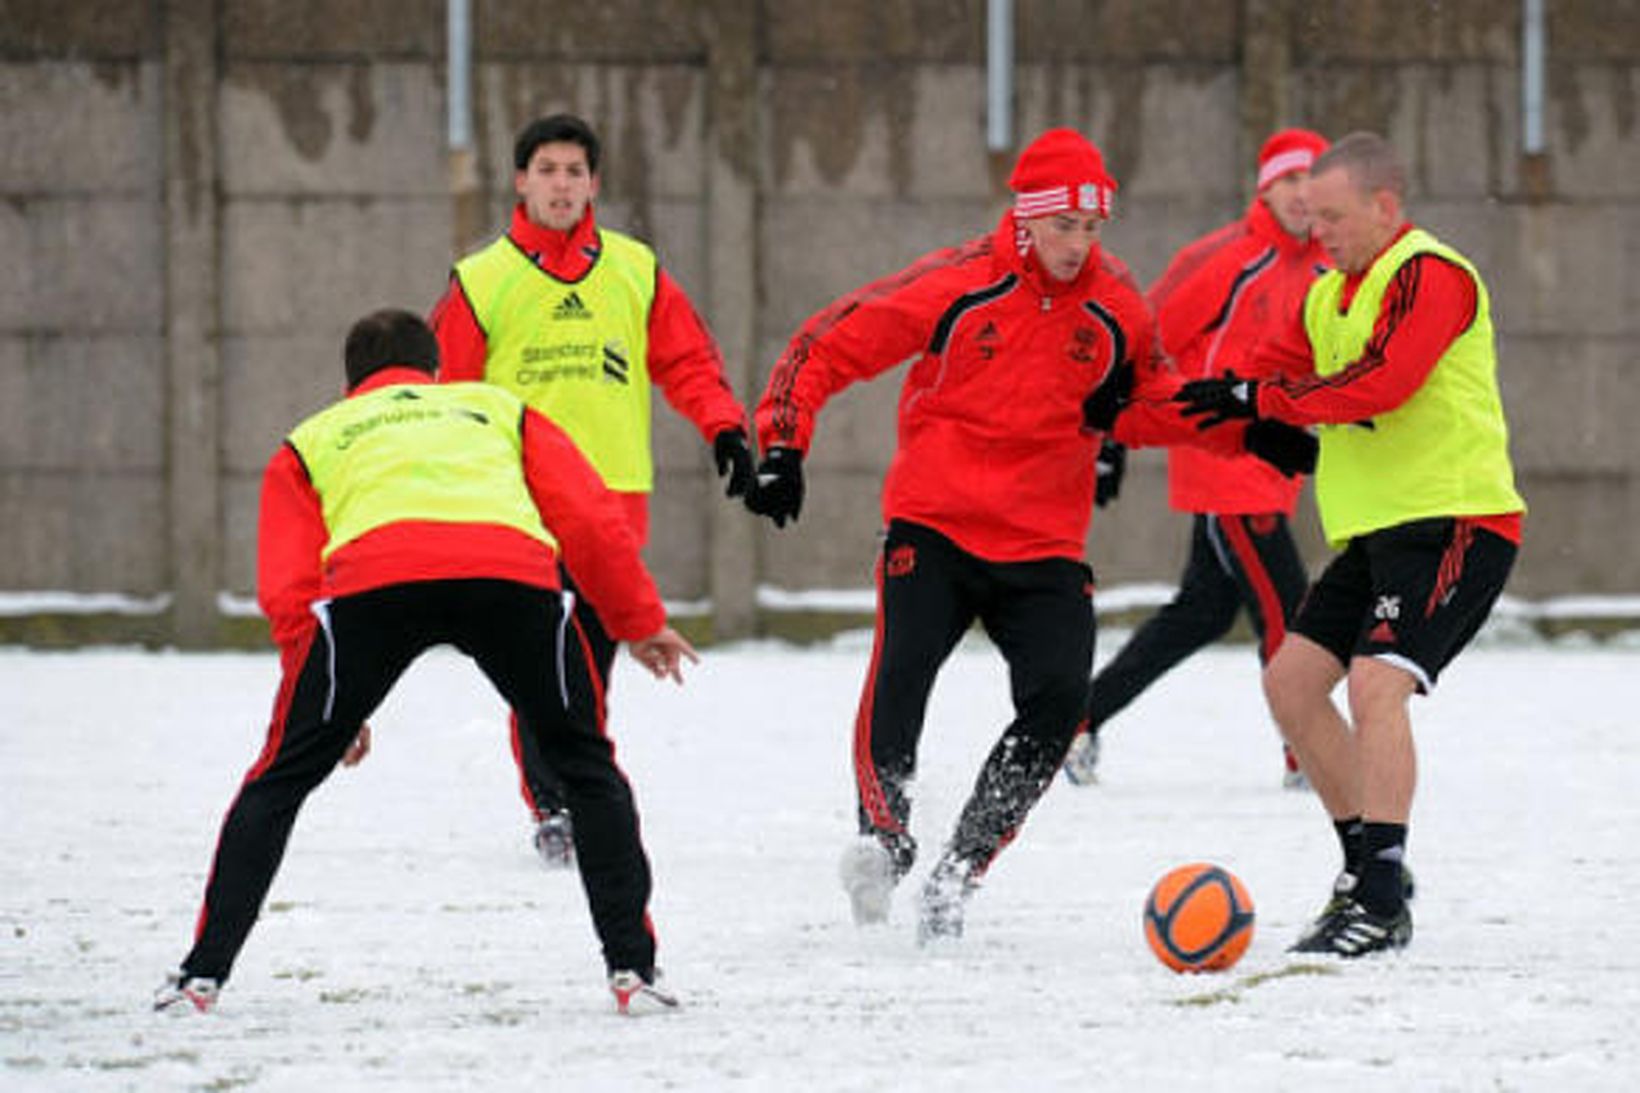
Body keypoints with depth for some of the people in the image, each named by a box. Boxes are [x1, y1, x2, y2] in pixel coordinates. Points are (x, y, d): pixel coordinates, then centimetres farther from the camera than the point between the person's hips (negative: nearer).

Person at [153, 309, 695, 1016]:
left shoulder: (312, 440, 35)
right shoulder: (498, 408, 39)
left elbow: (287, 591, 22)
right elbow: (593, 521, 26)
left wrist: (327, 705, 28)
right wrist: (641, 623, 35)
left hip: (374, 574, -1)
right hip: (513, 571, 1)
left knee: (282, 778, 15)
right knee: (585, 765, 22)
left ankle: (204, 972, 6)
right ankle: (631, 969, 15)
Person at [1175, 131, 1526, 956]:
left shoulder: (1430, 276, -13)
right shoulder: (1330, 295, 17)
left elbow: (1379, 383, -25)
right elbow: (1275, 382, 19)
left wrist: (1260, 400, -20)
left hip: (1454, 524, -10)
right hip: (1375, 532, 10)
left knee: (1376, 685, -23)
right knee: (1291, 681, 8)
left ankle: (1380, 902, -23)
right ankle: (1368, 867, 17)